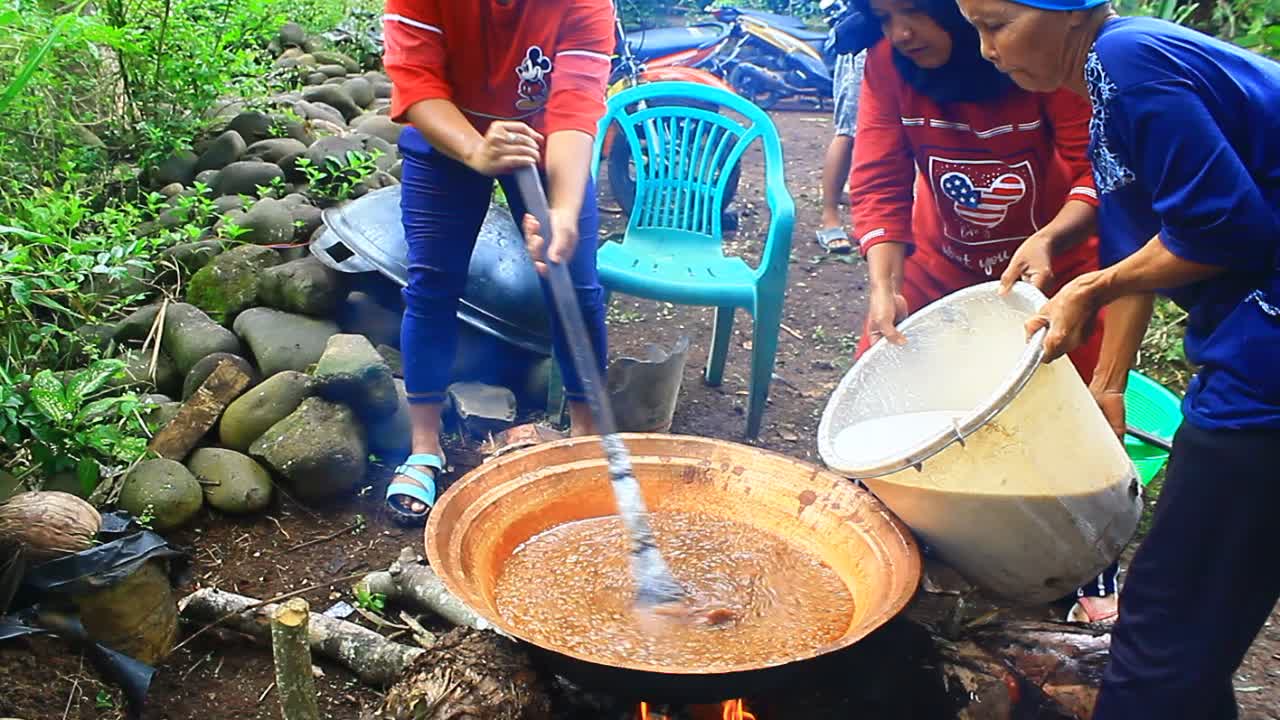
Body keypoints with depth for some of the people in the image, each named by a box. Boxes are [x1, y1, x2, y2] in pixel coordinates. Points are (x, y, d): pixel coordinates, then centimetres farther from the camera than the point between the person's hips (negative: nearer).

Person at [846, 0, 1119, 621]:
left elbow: (1099, 173, -25)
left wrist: (1051, 239, -44)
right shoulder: (886, 65, -16)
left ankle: (1096, 571, 24)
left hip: (1056, 265, -2)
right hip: (943, 266, 3)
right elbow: (880, 184, -18)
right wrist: (884, 288, -30)